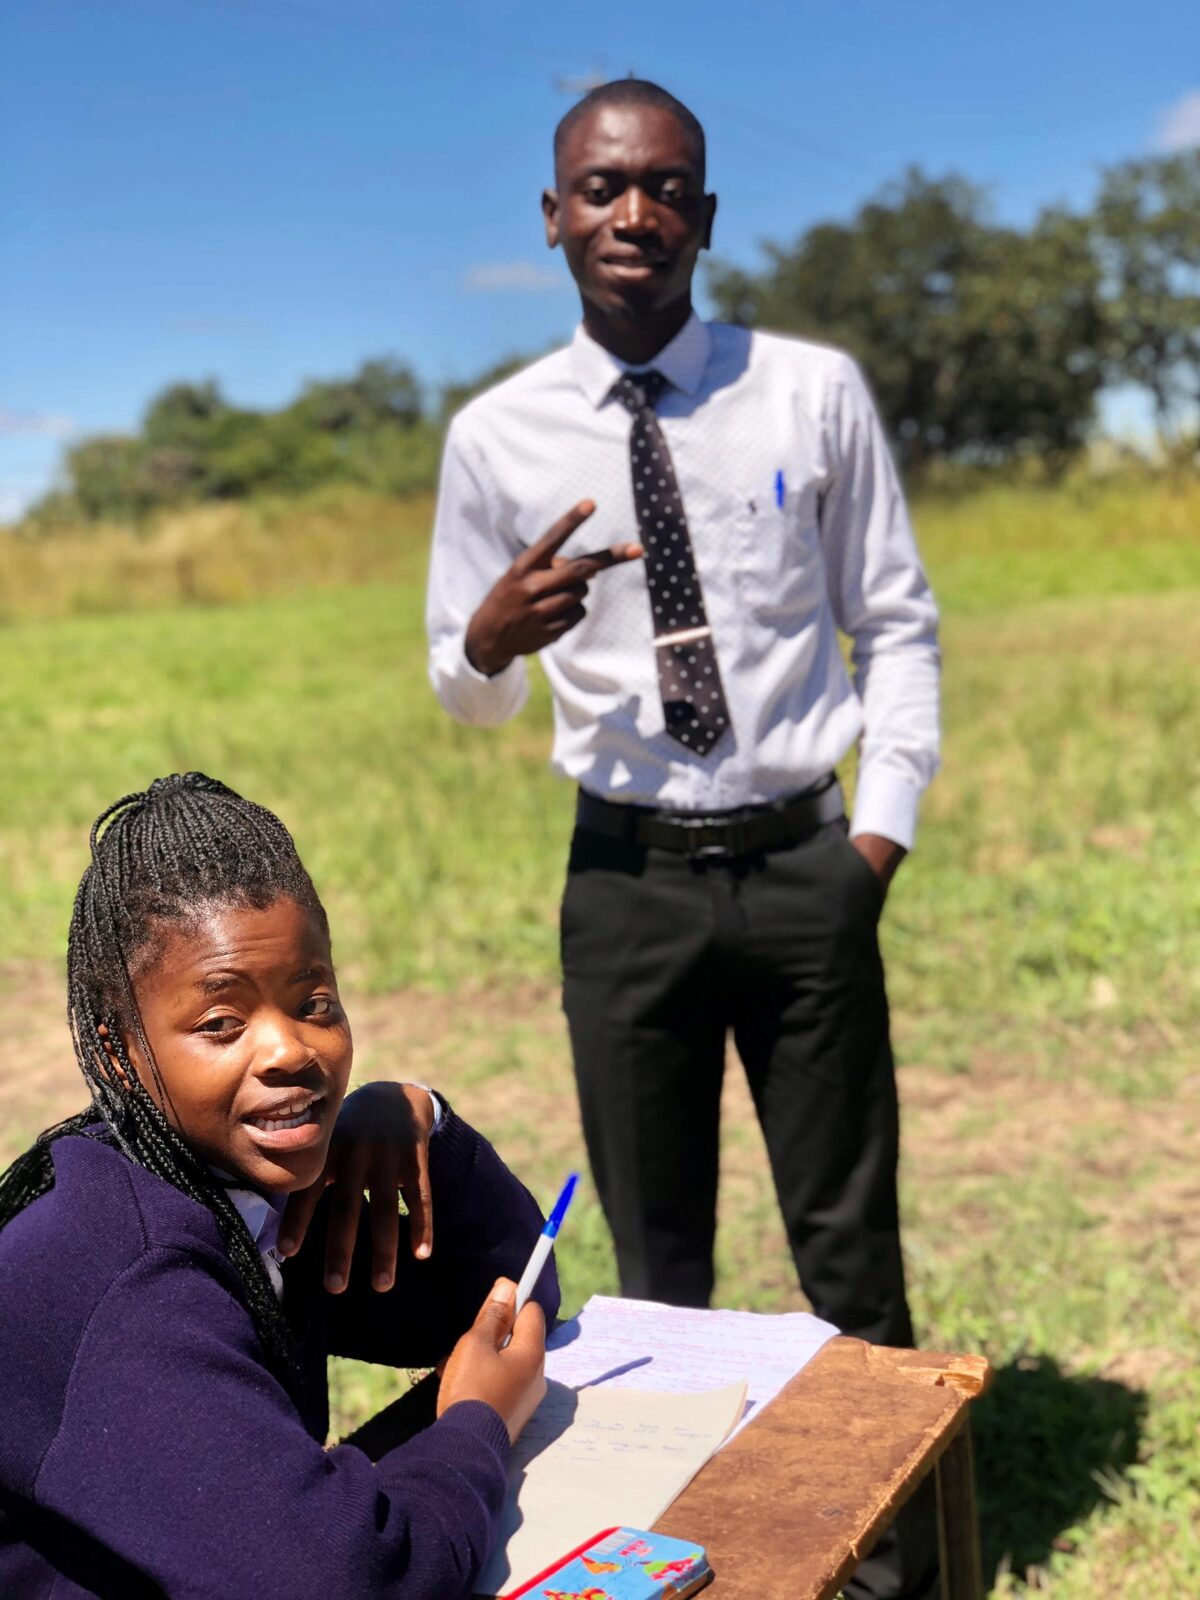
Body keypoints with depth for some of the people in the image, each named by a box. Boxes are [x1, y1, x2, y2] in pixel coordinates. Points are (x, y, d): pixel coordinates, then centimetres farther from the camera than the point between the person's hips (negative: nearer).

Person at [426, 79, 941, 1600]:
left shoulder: (815, 392, -2)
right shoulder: (496, 435, 0)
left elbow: (895, 624, 4)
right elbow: (470, 693, 7)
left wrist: (883, 831, -6)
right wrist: (492, 637, -16)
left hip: (803, 865, 0)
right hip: (626, 881, 1)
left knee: (850, 1244, 12)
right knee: (657, 1259, 14)